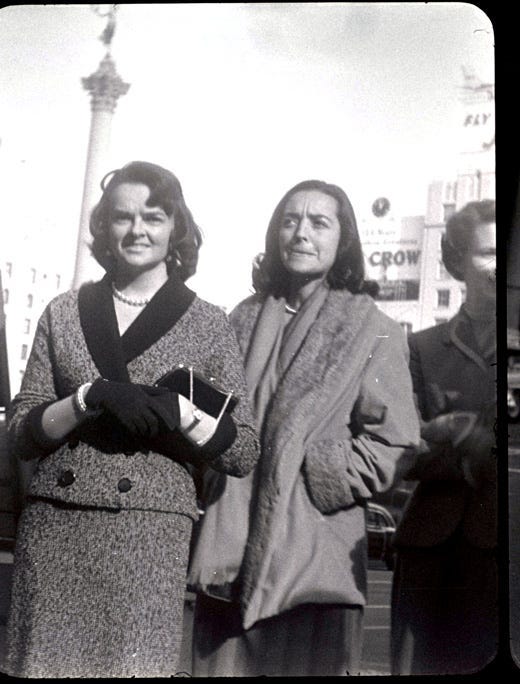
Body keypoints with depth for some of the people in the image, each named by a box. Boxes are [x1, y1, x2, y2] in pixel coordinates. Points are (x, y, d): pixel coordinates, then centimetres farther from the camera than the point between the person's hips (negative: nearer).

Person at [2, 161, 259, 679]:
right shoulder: (63, 312, 9)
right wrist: (90, 397, -12)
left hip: (150, 538, -1)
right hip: (54, 531, 2)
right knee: (44, 665, 5)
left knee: (134, 664, -1)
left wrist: (178, 410, -14)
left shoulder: (208, 324, 4)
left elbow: (244, 453, 3)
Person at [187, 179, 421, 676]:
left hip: (314, 557, -3)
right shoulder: (244, 322, 14)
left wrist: (311, 472, -9)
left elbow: (393, 444, -2)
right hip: (229, 553, 3)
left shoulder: (372, 332, 1)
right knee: (222, 661, 5)